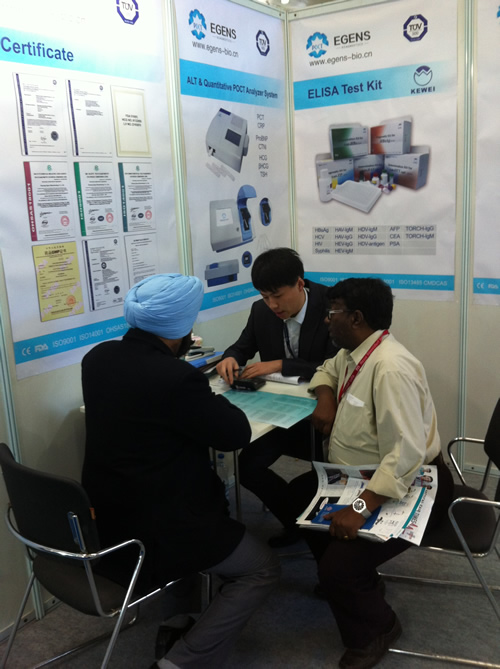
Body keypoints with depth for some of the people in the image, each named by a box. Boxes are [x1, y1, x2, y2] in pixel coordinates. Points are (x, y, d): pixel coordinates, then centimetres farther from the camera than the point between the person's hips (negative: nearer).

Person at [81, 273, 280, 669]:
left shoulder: (98, 357, -4)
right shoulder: (177, 377, -28)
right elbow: (237, 434, -15)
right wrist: (208, 400, 1)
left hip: (105, 517, 8)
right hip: (153, 529, -8)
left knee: (215, 497, 32)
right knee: (263, 569, 10)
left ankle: (178, 619, 36)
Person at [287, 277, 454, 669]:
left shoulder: (390, 367, -30)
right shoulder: (353, 353, 0)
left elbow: (406, 453, -35)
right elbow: (328, 371, 24)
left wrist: (360, 508, -37)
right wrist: (325, 398, 1)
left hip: (406, 489, -10)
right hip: (362, 475, 10)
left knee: (339, 568, -20)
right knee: (297, 496, 14)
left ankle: (375, 631, 13)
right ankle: (348, 579, 29)